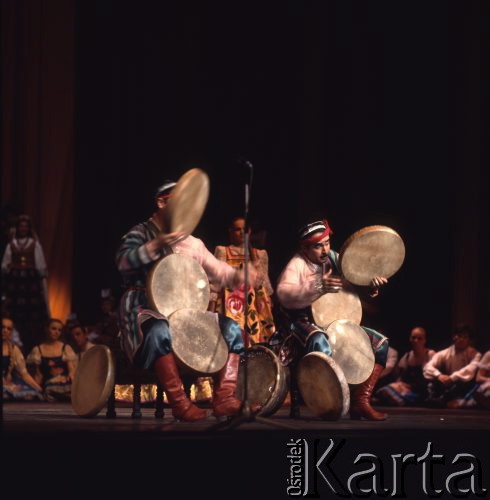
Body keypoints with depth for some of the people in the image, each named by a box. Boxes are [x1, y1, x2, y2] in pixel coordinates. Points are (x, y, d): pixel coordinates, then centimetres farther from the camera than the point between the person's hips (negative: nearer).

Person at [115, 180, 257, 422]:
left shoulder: (192, 243, 17)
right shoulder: (140, 234, -2)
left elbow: (217, 270, 12)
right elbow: (123, 262, -22)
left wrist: (237, 276, -11)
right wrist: (158, 245, -35)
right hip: (146, 310, -6)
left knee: (231, 327, -10)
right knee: (161, 331, -40)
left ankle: (224, 398, -17)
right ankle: (179, 403, -35)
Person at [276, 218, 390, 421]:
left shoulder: (334, 259, 8)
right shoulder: (297, 264, -12)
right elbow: (283, 294, -29)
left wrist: (373, 282, -11)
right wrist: (318, 287, -42)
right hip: (304, 322, -7)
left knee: (380, 342, -2)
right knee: (319, 342, -41)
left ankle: (360, 401, -2)